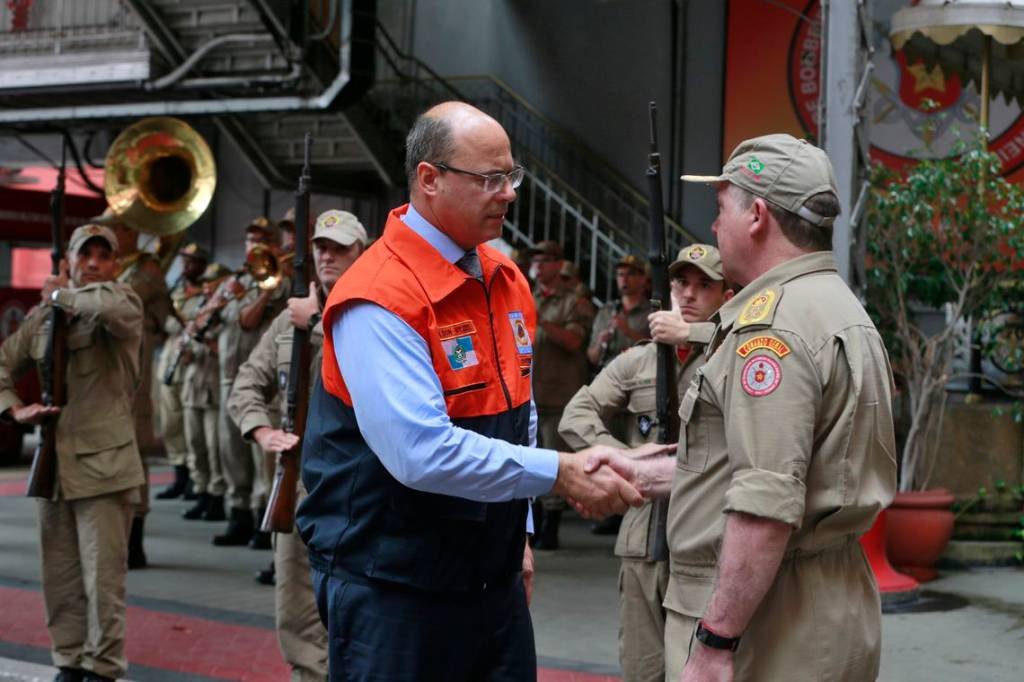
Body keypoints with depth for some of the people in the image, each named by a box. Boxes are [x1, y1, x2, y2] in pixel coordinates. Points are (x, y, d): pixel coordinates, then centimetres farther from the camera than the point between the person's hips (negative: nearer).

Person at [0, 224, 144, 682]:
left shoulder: (124, 304, -4)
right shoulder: (42, 316, 11)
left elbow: (111, 305, -30)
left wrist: (61, 294, -12)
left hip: (104, 463, -5)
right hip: (53, 460, 6)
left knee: (103, 577, -4)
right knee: (59, 576, 12)